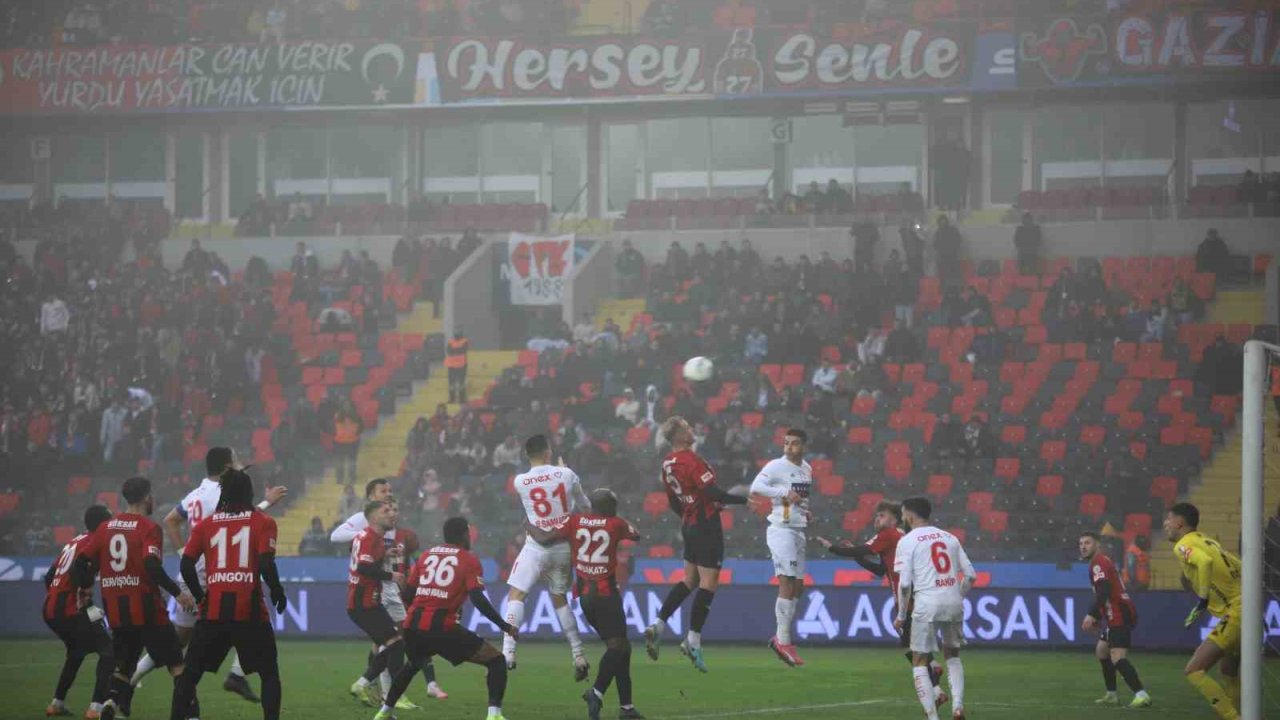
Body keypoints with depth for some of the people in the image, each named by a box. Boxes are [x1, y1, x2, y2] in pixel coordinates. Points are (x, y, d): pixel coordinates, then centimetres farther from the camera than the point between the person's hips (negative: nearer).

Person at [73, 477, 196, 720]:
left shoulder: (105, 528, 8)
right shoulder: (149, 528, -9)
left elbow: (81, 562, 6)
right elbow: (152, 567, -22)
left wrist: (84, 589, 21)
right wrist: (178, 593, -16)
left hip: (115, 611, 5)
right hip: (146, 609, -5)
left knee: (124, 663, 19)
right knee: (175, 662, 4)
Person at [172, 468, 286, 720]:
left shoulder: (206, 524, 8)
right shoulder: (263, 523, 1)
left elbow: (186, 565, 2)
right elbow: (266, 564, -9)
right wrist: (277, 593, 6)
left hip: (213, 611, 2)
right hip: (249, 610, -2)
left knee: (190, 672, 12)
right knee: (269, 673, 10)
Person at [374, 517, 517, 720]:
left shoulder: (426, 555, 17)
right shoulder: (469, 560, 2)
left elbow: (408, 592, 20)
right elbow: (478, 599, -10)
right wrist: (505, 626, -4)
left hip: (413, 626, 6)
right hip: (442, 627, -6)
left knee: (414, 664, 38)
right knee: (496, 661, 2)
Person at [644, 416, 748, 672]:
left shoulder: (668, 463, 7)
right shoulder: (690, 460, -19)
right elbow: (713, 492, -23)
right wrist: (743, 500, -15)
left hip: (689, 525, 9)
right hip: (706, 524, -9)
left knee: (689, 580, 18)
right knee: (709, 583, -4)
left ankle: (658, 626, 11)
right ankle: (693, 641, -5)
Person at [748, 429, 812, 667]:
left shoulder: (807, 469, 14)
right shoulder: (776, 466, -10)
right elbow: (755, 488, -23)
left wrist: (805, 512, 10)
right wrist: (785, 493, -30)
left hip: (798, 531, 8)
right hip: (781, 529, -8)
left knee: (798, 586, 10)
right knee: (787, 584, -11)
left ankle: (780, 638, 19)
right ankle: (783, 641, -8)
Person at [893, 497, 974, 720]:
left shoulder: (907, 541, -1)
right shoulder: (949, 538, 13)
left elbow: (904, 583, -7)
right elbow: (970, 575, 10)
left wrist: (901, 615, 2)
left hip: (926, 605, -4)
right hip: (954, 604, 4)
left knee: (920, 662, 7)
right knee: (952, 655, 23)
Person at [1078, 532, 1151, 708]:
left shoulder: (1099, 563, -9)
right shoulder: (1102, 562, 23)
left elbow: (1103, 591, -23)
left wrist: (1091, 615, -30)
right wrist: (1096, 618, 29)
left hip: (1120, 616, -11)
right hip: (1118, 616, 11)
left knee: (1117, 658, -21)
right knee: (1102, 651, 24)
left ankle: (1141, 695, -33)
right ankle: (1111, 695, 27)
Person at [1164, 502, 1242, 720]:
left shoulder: (1184, 545, -7)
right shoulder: (1207, 541, 19)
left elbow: (1205, 562, -28)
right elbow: (1239, 568, 23)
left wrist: (1203, 601, -23)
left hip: (1235, 615, -9)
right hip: (1245, 610, 9)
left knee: (1193, 671, -10)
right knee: (1228, 671, 27)